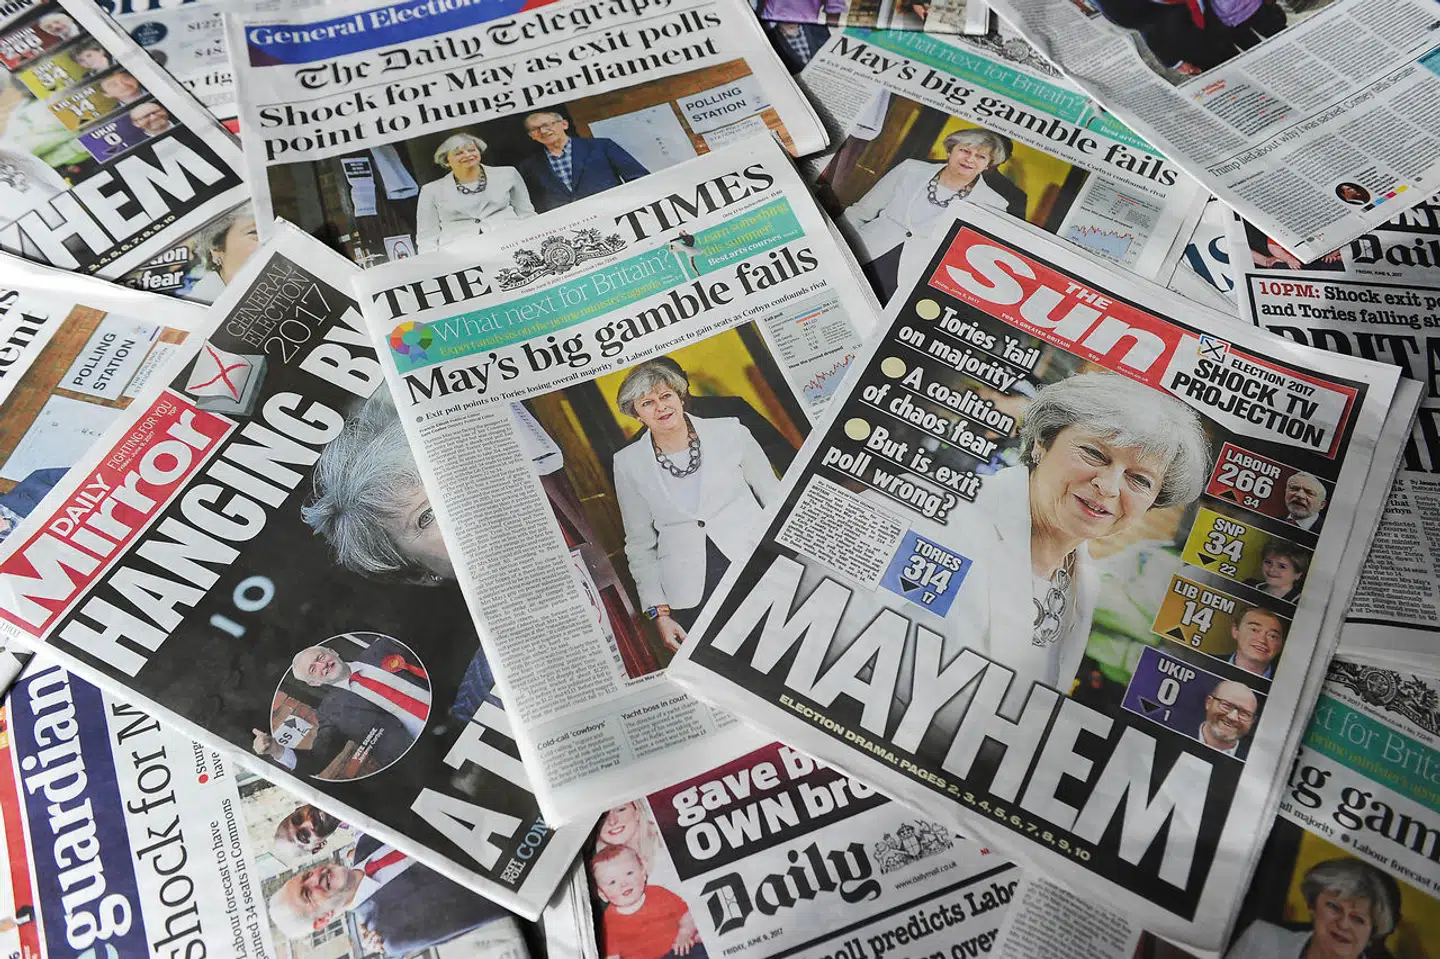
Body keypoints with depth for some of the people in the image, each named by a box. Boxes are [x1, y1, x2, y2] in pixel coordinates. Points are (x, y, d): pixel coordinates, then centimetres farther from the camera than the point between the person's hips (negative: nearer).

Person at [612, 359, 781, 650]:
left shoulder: (730, 432, 5)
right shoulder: (629, 463, 8)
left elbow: (773, 495, 12)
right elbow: (640, 544, 12)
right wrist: (659, 612, 5)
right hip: (692, 592, 0)